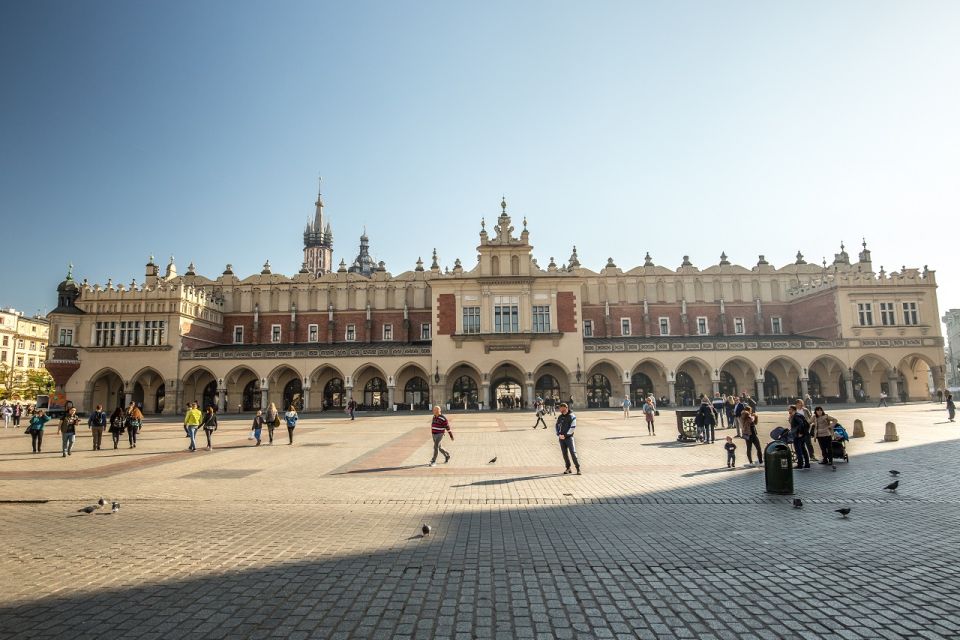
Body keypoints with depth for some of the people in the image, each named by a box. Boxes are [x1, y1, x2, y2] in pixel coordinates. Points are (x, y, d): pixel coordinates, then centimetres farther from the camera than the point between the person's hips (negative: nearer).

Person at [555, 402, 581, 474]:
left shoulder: (572, 416, -5)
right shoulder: (560, 417, 11)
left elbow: (572, 427, -10)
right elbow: (557, 426, 13)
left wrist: (565, 435, -13)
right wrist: (559, 434, -3)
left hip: (569, 437, -5)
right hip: (561, 438, 5)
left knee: (573, 452, -10)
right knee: (564, 453, 7)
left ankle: (578, 469, -7)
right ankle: (568, 468, 17)